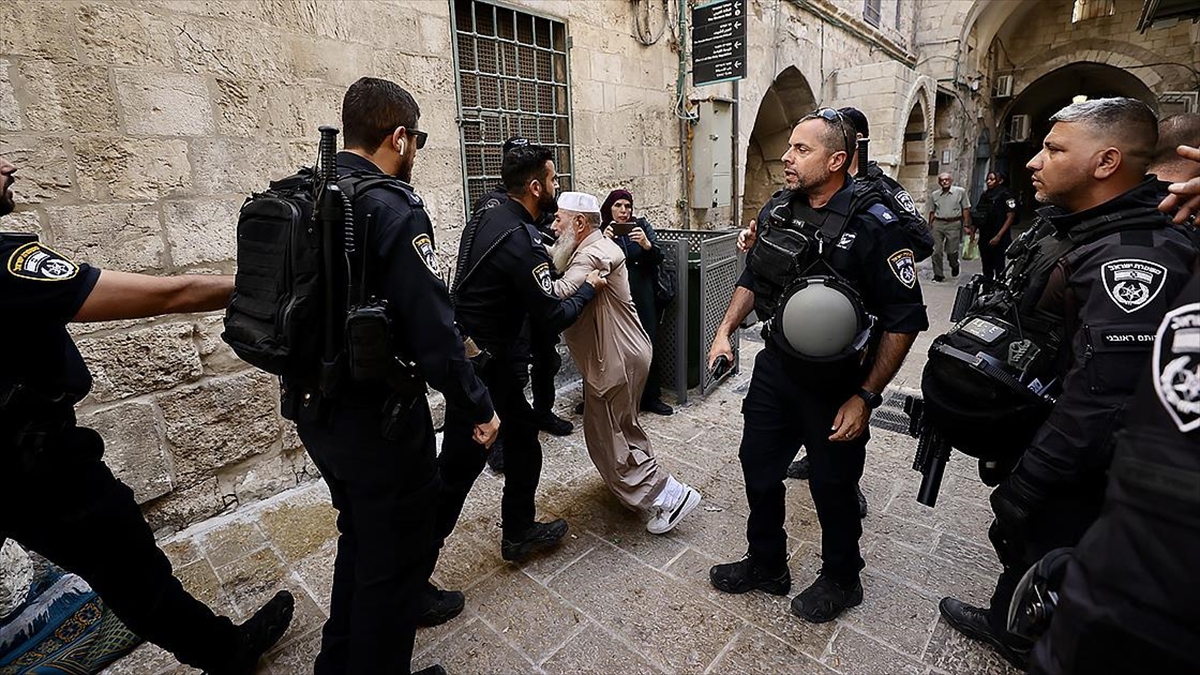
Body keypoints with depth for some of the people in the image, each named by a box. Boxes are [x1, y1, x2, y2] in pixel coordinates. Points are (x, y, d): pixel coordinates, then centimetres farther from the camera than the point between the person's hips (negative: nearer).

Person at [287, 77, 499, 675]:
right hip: (377, 417, -9)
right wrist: (479, 407, -12)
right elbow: (433, 329, -24)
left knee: (359, 535, 29)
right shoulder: (392, 211, -20)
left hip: (314, 409, 9)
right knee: (391, 556, 12)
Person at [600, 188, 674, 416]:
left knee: (647, 345, 4)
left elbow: (658, 258, 0)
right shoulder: (601, 230, 0)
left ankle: (651, 397, 18)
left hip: (643, 296, 2)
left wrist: (646, 244, -20)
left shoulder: (642, 225, 5)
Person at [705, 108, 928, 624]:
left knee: (832, 485, 12)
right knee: (758, 466, 14)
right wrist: (725, 330, 4)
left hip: (835, 384, -5)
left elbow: (903, 320, -15)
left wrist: (866, 397, -17)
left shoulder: (872, 224, -17)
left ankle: (840, 580, 41)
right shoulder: (776, 210, 1)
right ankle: (766, 565, 39)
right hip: (776, 368, 6)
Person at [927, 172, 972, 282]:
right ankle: (938, 275, 6)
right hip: (938, 224, 2)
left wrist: (966, 224, -1)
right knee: (937, 251, -3)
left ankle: (954, 265, 31)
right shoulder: (934, 195, 10)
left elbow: (966, 209, 5)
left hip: (953, 224, -2)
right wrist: (930, 226, 11)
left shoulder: (960, 192, 4)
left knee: (952, 250, -2)